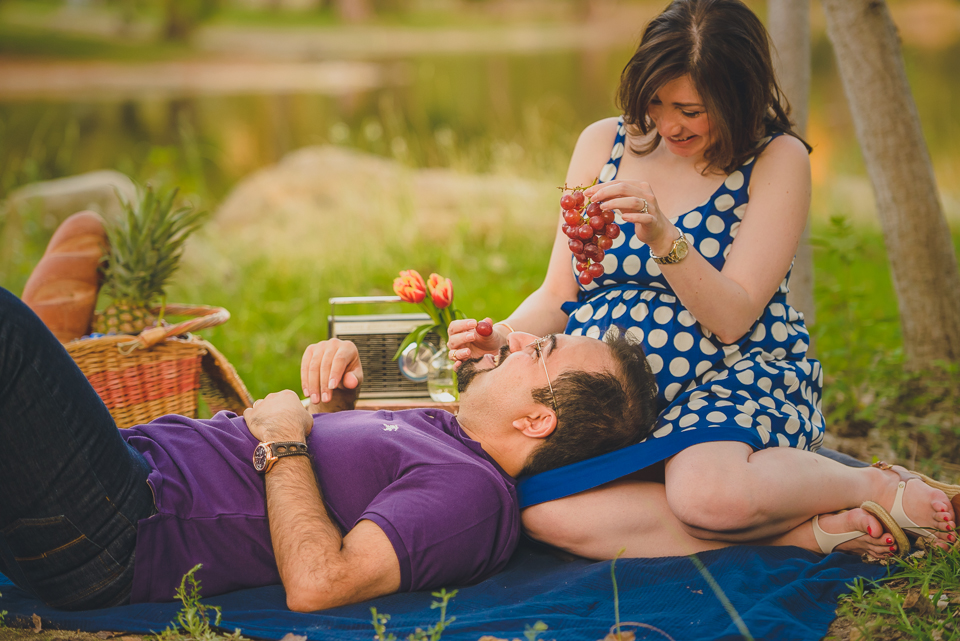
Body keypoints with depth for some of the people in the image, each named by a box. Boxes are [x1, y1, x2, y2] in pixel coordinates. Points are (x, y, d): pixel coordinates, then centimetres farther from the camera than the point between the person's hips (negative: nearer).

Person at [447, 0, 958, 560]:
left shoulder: (778, 160, -2)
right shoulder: (603, 143, 9)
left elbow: (731, 318, -10)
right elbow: (558, 296, 12)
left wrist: (663, 237, -25)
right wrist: (502, 337, -8)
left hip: (733, 379, -4)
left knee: (709, 492, -40)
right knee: (543, 510, -30)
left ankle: (878, 487, -8)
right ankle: (805, 532, -22)